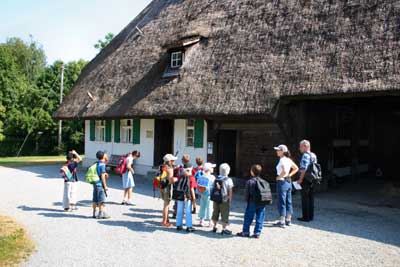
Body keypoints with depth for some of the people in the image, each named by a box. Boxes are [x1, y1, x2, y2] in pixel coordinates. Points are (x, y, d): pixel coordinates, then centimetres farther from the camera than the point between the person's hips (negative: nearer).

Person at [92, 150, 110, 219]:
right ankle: (101, 214, 2)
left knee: (95, 200, 13)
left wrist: (104, 174, 22)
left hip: (95, 183, 8)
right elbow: (102, 176, -18)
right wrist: (105, 186, -15)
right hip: (100, 184, -8)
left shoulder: (96, 164, 10)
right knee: (101, 200, -2)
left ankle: (94, 213, 19)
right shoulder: (102, 165, -15)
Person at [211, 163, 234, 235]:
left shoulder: (216, 179, 1)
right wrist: (230, 200, 0)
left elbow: (214, 189, 2)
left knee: (215, 213, 16)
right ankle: (224, 229, 10)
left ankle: (215, 227, 30)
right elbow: (230, 192, -7)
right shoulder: (228, 180, -10)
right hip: (224, 200, -5)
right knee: (224, 214, 5)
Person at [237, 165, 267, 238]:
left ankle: (245, 232, 15)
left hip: (252, 203, -3)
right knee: (259, 219, 10)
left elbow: (246, 193, -7)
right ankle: (257, 233, 12)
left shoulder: (249, 182, -10)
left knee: (248, 218, 8)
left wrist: (247, 200, 9)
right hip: (262, 203, 4)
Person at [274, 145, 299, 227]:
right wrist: (289, 175, 11)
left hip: (282, 182, -9)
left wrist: (279, 177, -16)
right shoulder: (289, 159, 9)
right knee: (288, 202, 14)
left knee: (281, 202, -1)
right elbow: (296, 168, 18)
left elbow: (284, 171, -31)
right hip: (288, 182, 9)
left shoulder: (282, 160, -17)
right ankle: (288, 220, 23)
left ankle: (282, 222, 4)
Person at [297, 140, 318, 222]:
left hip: (305, 180, -9)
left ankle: (306, 217, 4)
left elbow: (304, 169, -22)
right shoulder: (314, 155, 12)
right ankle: (311, 216, 21)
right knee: (311, 198, 14)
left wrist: (300, 179, -17)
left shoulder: (305, 155, -16)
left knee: (305, 199, -1)